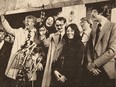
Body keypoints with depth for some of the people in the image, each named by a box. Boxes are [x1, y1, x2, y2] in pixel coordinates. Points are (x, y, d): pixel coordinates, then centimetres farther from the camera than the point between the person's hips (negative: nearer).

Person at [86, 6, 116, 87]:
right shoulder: (94, 28, 15)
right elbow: (90, 47, 12)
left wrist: (95, 64, -14)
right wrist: (90, 63, -5)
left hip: (106, 71, -6)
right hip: (94, 71, 6)